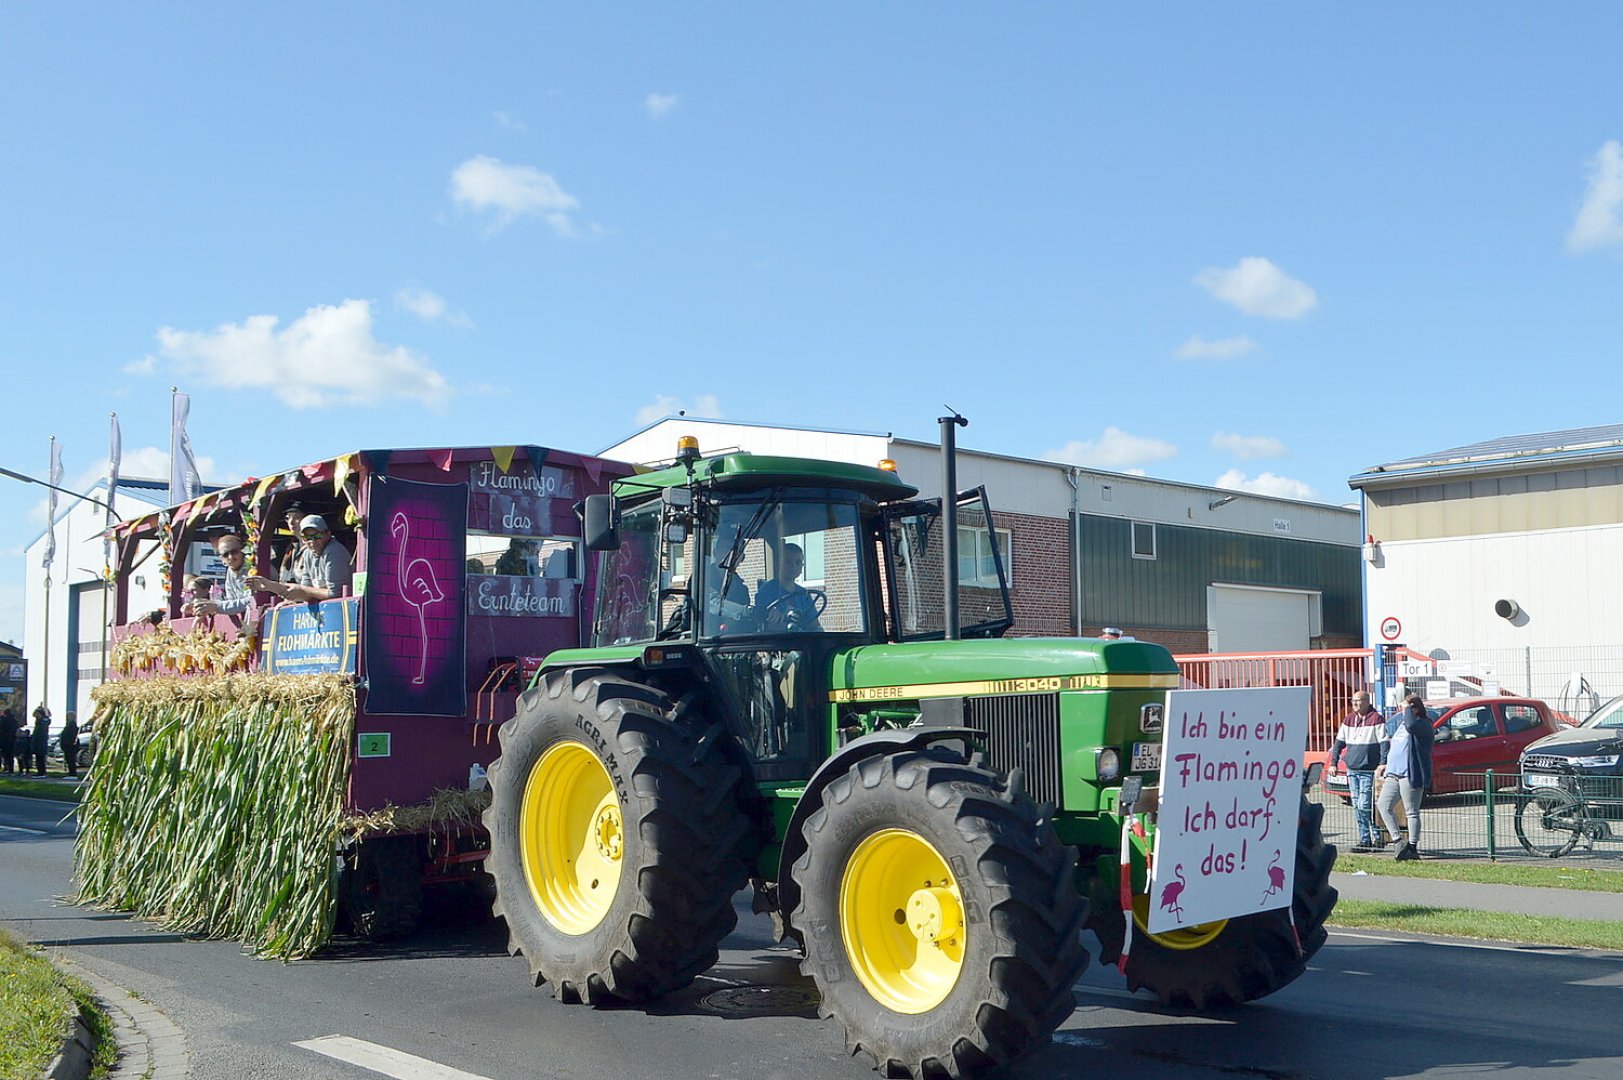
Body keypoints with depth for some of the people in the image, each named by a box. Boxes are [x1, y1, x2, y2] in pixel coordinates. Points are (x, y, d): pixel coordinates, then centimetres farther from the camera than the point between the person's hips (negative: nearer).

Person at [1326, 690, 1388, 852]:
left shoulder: (1376, 719, -6)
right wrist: (1333, 763, 9)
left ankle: (1378, 837, 4)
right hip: (1352, 770, 7)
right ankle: (1364, 840, 14)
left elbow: (1384, 744, -9)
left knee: (1364, 806, -11)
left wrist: (1383, 764, -19)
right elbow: (1339, 743, 16)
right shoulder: (1349, 720, 12)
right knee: (1357, 807, 8)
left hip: (1368, 771, -7)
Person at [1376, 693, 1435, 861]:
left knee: (1412, 812, -2)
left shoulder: (1423, 724, -8)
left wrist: (1407, 708, -18)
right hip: (1394, 773, 9)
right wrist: (1387, 765, 24)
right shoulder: (1402, 724, 20)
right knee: (1383, 806, 2)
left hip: (1410, 775, -9)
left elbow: (1411, 725, -33)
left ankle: (1413, 848, 4)